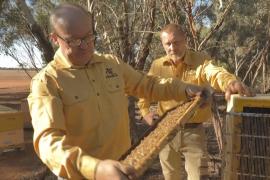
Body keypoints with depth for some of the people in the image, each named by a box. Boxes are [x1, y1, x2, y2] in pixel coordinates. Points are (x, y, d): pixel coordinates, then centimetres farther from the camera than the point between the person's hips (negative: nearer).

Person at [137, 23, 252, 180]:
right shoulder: (157, 66, -1)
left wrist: (230, 81, -54)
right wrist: (145, 111, 2)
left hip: (194, 131, -3)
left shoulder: (201, 60, -11)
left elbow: (215, 73, -32)